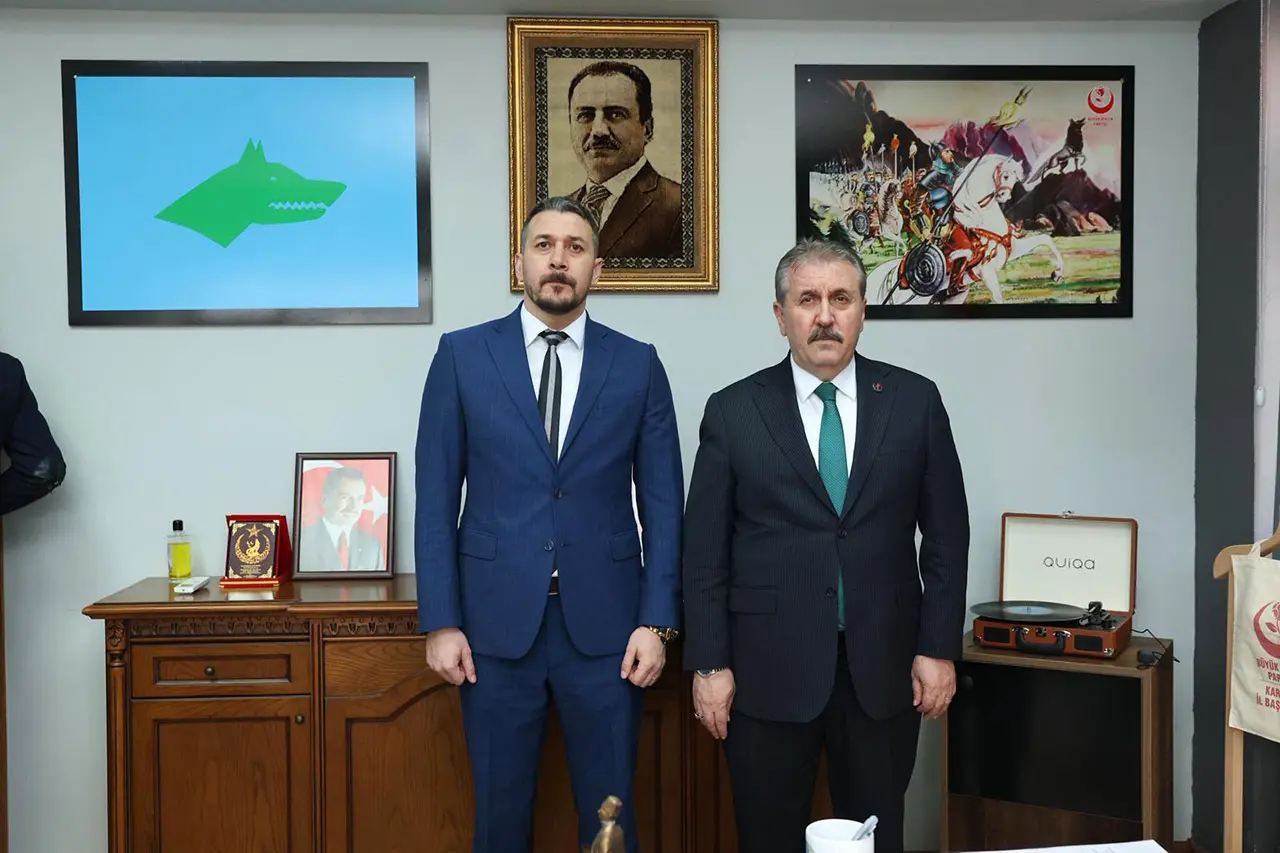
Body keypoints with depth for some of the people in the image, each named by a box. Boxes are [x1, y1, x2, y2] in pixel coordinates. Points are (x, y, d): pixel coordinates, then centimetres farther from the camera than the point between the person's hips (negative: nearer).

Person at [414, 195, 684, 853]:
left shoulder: (638, 364, 4)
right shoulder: (462, 355, 2)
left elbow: (662, 502, 3)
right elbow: (437, 498, 1)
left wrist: (657, 622, -3)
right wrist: (441, 622, -4)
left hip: (604, 623, 1)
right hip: (496, 620, 0)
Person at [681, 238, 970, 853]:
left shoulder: (915, 401, 2)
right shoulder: (732, 411, -1)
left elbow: (946, 533, 5)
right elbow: (704, 550, 0)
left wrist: (939, 648, 0)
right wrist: (709, 664, -4)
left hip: (884, 668, 1)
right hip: (768, 670, -1)